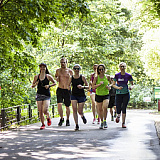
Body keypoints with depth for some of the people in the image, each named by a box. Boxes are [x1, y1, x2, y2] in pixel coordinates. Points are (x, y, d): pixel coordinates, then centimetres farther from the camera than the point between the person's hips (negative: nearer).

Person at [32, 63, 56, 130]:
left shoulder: (48, 76, 0)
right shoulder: (36, 76, 7)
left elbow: (54, 83, 10)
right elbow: (32, 86, 14)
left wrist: (49, 85, -7)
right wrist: (35, 84, -8)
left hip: (46, 95, -3)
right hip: (39, 95, 3)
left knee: (45, 110, -15)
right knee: (40, 111, 1)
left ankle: (48, 118, 18)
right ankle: (43, 124, 17)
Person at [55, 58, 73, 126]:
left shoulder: (70, 71, 1)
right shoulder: (58, 70, 7)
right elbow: (56, 76, 25)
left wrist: (70, 77, -14)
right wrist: (56, 78, 2)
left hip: (67, 90, -1)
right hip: (60, 89, 1)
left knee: (67, 106, 5)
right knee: (59, 104, -15)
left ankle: (68, 120, 22)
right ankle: (61, 118, 5)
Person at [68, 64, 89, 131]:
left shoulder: (82, 77, -2)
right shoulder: (71, 78, 4)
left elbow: (87, 86, 1)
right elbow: (68, 85, 18)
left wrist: (83, 87, -18)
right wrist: (68, 87, -5)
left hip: (81, 96, -2)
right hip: (73, 95, 2)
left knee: (80, 111, -3)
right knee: (74, 110, -11)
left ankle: (82, 116, 35)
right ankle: (77, 125, -4)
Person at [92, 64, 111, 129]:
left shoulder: (107, 77, 0)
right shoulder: (96, 77, -4)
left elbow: (111, 83, 17)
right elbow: (93, 86, -9)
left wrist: (109, 87, -4)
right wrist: (99, 84, -23)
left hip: (106, 95, -1)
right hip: (98, 95, 1)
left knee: (105, 107, -22)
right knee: (100, 109, 6)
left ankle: (105, 121, -5)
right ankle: (102, 122, 24)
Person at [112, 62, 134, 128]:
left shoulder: (128, 75, -1)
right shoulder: (117, 75, -1)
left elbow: (132, 84, 8)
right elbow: (113, 84, 3)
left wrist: (131, 87, -15)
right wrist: (118, 87, -17)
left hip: (126, 94, 0)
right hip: (118, 94, 0)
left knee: (124, 108, -6)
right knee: (118, 109, -1)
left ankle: (123, 123, 4)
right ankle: (118, 116, 35)